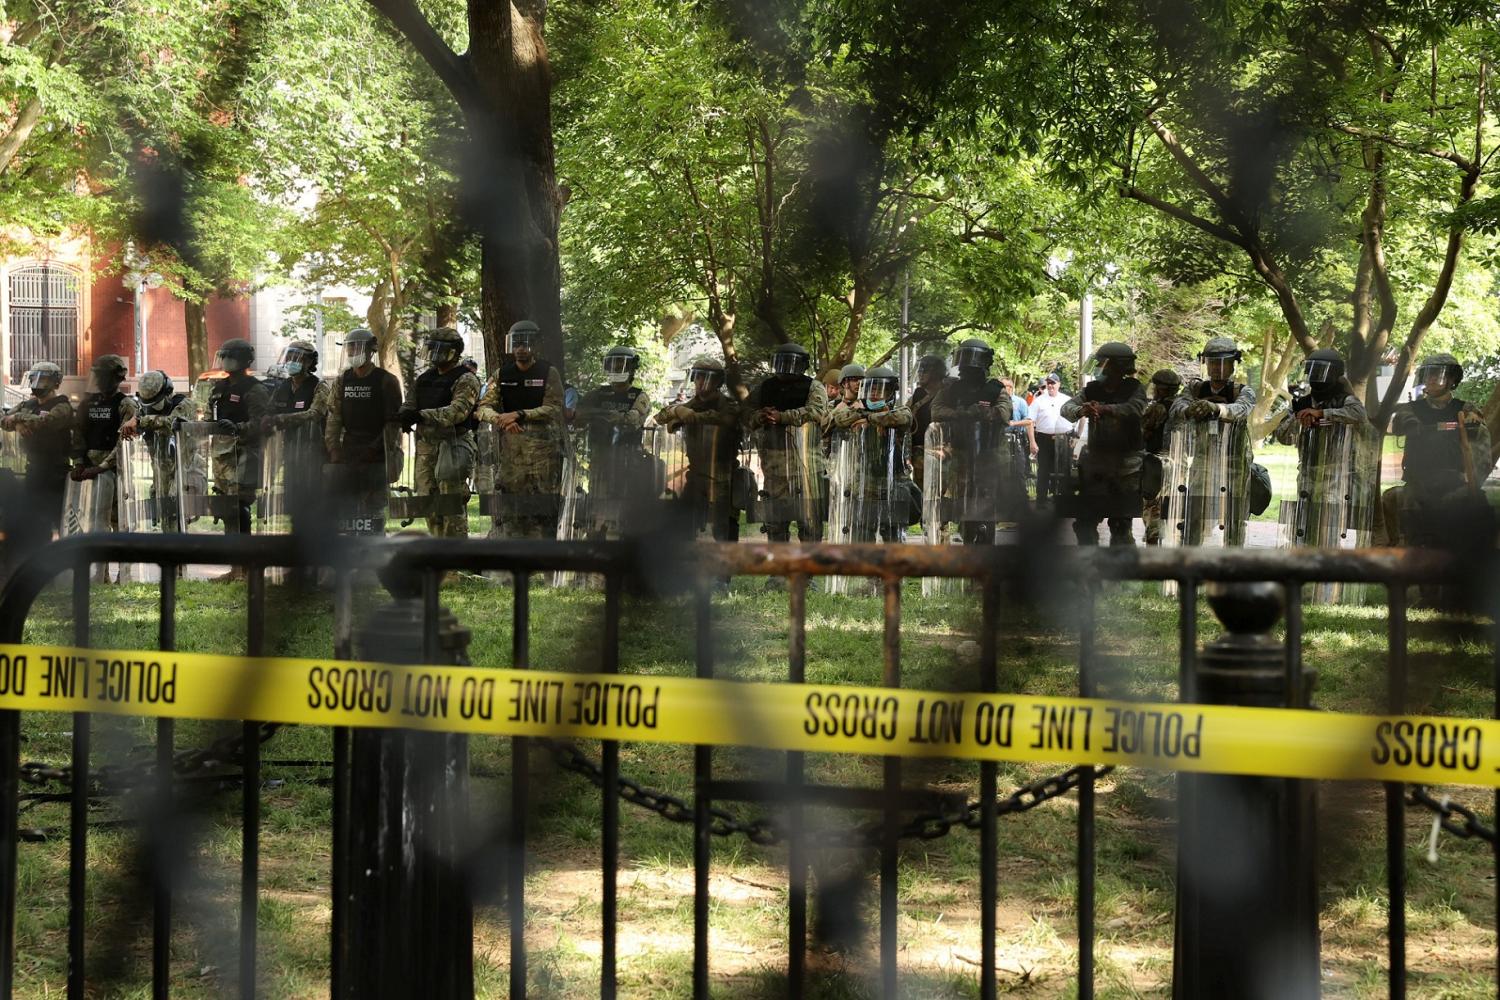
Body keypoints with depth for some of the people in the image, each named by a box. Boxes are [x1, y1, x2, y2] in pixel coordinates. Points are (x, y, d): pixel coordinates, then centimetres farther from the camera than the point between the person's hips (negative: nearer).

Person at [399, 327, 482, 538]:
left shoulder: (465, 380, -6)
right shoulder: (424, 380, 17)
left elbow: (458, 411, -21)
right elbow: (408, 407, 13)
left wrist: (422, 415, -30)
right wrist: (404, 417, -13)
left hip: (454, 445, -7)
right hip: (426, 447, 7)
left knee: (452, 505, -11)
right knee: (430, 503, 8)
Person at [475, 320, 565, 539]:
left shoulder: (548, 373, 2)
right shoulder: (502, 375, 11)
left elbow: (554, 408, -8)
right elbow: (484, 407, 2)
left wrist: (519, 415, -18)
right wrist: (501, 419, -20)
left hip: (542, 445, -3)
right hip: (510, 445, 3)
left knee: (542, 505, -5)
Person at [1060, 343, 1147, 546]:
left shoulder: (1134, 389, -3)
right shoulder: (1093, 390, 8)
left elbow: (1134, 408, -24)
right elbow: (1067, 407, -5)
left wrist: (1103, 409, -40)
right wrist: (1080, 411, -30)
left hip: (1125, 466, -5)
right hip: (1094, 460, 5)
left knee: (1121, 525, -3)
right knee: (1084, 521, 8)